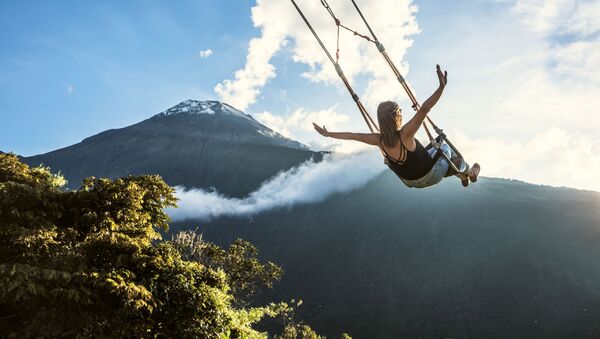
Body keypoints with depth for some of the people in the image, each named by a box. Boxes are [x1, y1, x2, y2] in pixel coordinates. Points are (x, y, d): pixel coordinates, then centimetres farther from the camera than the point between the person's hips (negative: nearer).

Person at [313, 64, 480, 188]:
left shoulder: (379, 140, -20)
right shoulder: (405, 134, -36)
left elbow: (351, 135, -11)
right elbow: (424, 109, -47)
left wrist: (326, 133, -1)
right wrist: (441, 87, -54)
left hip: (412, 181, 6)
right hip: (430, 176, -5)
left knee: (433, 150, 31)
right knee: (445, 148, 23)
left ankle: (463, 177, 49)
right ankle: (469, 172, 47)